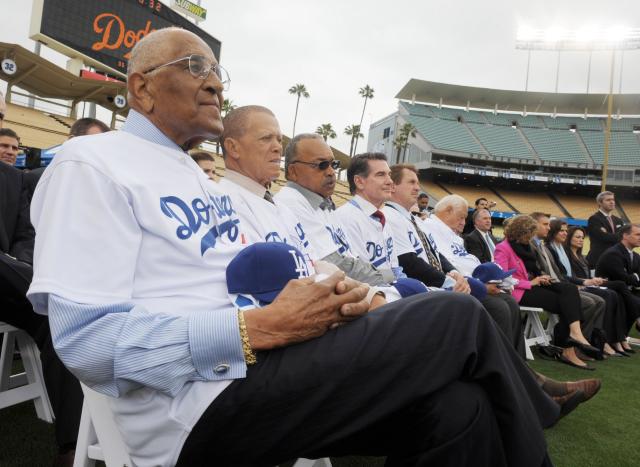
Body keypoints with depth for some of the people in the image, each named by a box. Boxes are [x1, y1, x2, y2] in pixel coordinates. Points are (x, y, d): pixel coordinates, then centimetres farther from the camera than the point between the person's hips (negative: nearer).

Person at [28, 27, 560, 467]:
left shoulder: (202, 181, 21)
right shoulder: (93, 164, -5)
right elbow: (85, 338, -16)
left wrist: (322, 295, -2)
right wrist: (262, 326, -21)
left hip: (253, 365, 8)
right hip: (200, 399, -8)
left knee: (456, 408, -15)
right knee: (459, 319, -14)